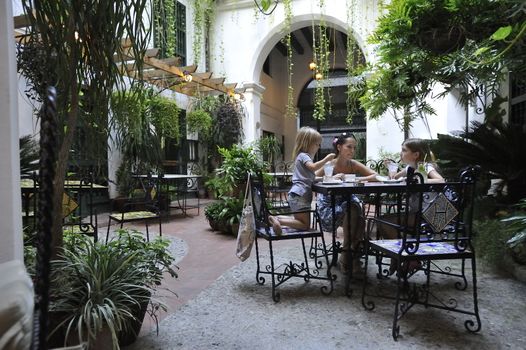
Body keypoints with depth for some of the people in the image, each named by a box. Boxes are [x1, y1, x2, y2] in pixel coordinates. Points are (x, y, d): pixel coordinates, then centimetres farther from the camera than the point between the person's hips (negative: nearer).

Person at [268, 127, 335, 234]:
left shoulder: (304, 156, 24)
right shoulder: (303, 155, -7)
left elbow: (310, 178, 23)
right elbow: (313, 167, -28)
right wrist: (326, 159, -22)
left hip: (297, 196, 10)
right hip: (299, 196, -10)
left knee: (301, 221, 21)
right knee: (305, 225, -8)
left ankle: (277, 218, 11)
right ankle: (279, 221, -15)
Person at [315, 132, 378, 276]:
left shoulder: (353, 164, -2)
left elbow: (375, 176, -10)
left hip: (348, 201, 3)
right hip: (329, 206, -3)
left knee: (359, 220, -28)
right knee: (352, 210, -31)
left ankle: (345, 256, -8)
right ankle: (350, 255, -13)